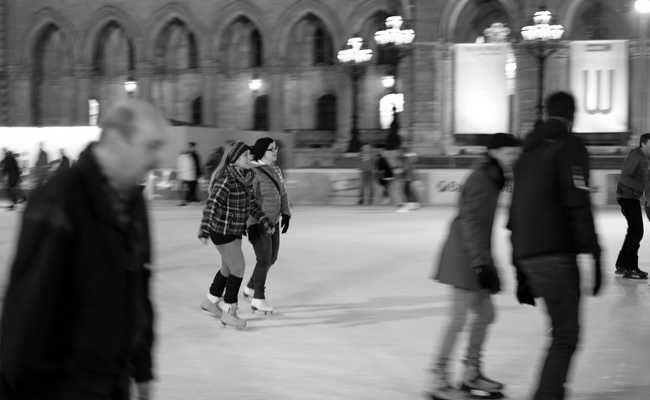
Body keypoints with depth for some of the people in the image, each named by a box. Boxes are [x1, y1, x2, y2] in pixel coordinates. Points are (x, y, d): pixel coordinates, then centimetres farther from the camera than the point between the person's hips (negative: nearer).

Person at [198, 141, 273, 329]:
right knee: (238, 268, -9)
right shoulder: (226, 179, -23)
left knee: (228, 268, 18)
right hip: (221, 230, -9)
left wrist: (265, 222, 12)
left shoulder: (246, 177, 4)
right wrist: (204, 231, -37)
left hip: (236, 230, 9)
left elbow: (251, 204, 15)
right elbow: (211, 205, -29)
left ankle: (210, 301, 37)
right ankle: (228, 312, 1)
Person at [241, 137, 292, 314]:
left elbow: (282, 194, 14)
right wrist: (252, 225, -24)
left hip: (272, 221, 9)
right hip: (257, 223, -9)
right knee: (264, 261, -8)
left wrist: (286, 214, 5)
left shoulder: (275, 170, 8)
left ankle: (250, 288, 34)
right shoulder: (253, 172, -18)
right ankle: (258, 299, 5)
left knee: (272, 258, 15)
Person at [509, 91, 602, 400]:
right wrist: (589, 253, -19)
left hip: (527, 256, 8)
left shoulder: (528, 153, 21)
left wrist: (520, 268, 27)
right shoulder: (569, 146, -2)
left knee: (562, 331, 17)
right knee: (566, 336, -5)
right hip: (556, 254, -8)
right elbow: (578, 204, -16)